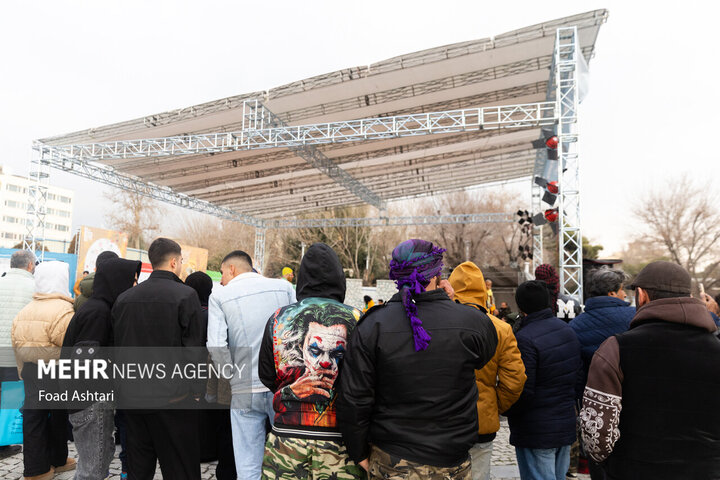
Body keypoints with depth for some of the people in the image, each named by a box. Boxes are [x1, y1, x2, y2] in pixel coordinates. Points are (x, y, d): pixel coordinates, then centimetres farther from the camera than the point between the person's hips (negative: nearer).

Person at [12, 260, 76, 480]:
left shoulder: (24, 312, 8)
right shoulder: (63, 311, -17)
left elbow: (17, 346, 14)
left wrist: (24, 373, 23)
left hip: (31, 375, 6)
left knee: (33, 417, 11)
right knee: (58, 416, 11)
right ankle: (57, 460, 26)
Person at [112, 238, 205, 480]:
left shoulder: (123, 298, 4)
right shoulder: (185, 295, -13)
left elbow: (117, 345, 10)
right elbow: (194, 347, -14)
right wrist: (196, 387, -1)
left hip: (132, 394, 6)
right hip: (173, 396, -5)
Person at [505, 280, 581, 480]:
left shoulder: (525, 338, -22)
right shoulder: (568, 330, 5)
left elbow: (523, 391, -23)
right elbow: (579, 374, 14)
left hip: (536, 433, -8)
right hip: (567, 425, 8)